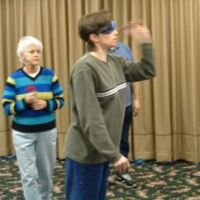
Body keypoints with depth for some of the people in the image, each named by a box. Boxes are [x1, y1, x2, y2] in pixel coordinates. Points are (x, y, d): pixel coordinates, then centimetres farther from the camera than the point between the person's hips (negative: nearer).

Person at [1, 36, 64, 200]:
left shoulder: (49, 75, -3)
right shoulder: (14, 78, -8)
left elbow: (60, 100, 2)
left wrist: (47, 104, -18)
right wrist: (24, 102, -25)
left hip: (47, 131, 2)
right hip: (23, 133, -2)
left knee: (46, 172, 15)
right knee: (29, 175, 0)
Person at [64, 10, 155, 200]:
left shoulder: (115, 62, 4)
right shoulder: (85, 68, -21)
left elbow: (147, 72, 16)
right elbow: (90, 120, -24)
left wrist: (146, 42, 3)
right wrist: (114, 154, -22)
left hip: (102, 150, 8)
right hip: (86, 153, -8)